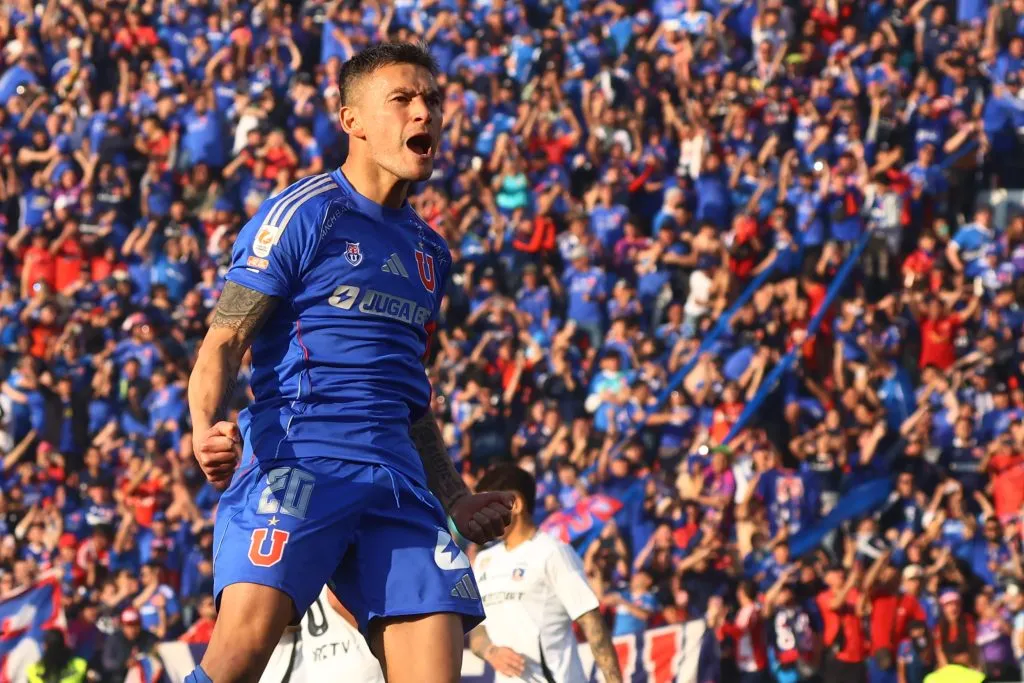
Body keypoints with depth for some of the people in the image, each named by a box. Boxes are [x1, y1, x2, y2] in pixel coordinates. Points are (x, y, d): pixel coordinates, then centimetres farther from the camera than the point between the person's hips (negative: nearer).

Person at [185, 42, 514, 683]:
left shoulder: (429, 251, 24)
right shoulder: (304, 213, 2)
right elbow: (224, 341, -4)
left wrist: (457, 498, 29)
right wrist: (208, 428, -23)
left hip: (396, 477, 7)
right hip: (294, 453, -6)